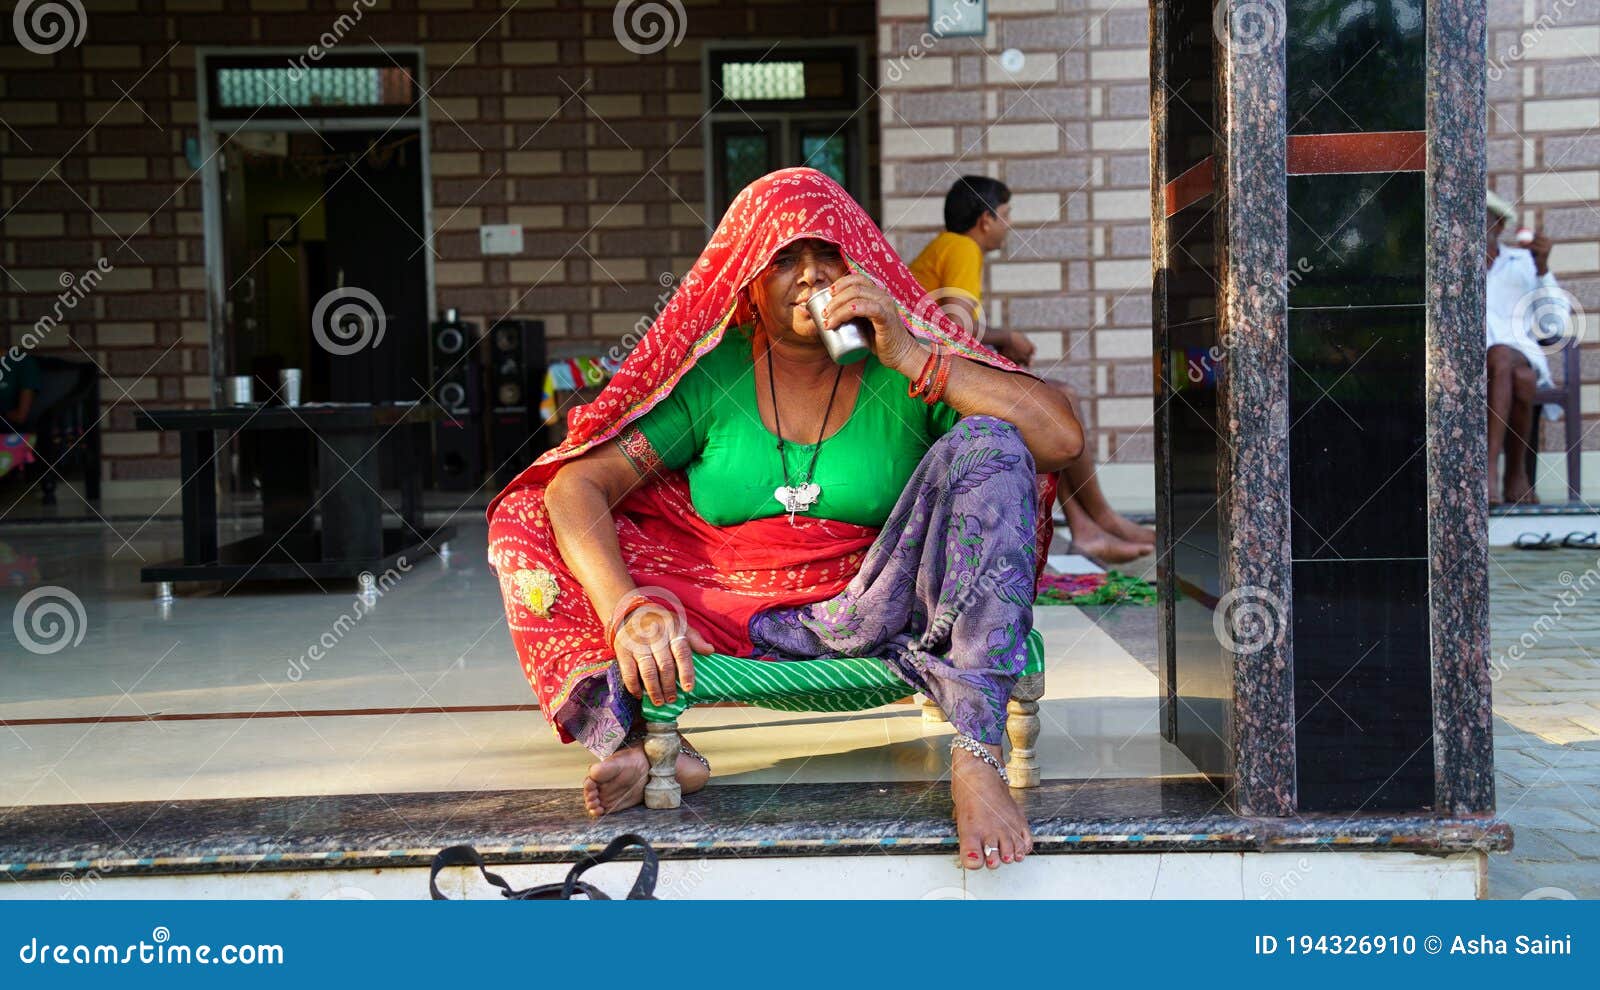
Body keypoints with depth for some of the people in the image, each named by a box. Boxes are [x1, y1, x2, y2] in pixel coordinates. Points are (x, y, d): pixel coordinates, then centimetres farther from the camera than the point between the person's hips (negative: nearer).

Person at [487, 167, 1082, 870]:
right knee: (524, 523, -8)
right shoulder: (710, 374, 0)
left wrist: (912, 357, -21)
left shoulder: (905, 365, -2)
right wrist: (627, 612, -28)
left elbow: (1062, 438, -16)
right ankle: (651, 743, -30)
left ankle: (976, 757, -34)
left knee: (985, 445, -23)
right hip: (734, 618, 2)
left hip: (874, 611, -1)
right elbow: (578, 484, -10)